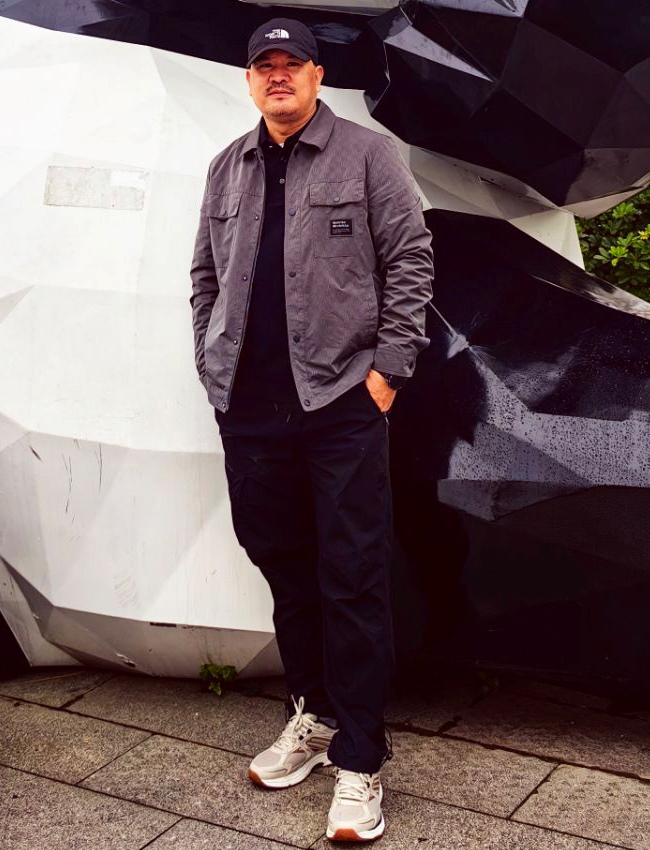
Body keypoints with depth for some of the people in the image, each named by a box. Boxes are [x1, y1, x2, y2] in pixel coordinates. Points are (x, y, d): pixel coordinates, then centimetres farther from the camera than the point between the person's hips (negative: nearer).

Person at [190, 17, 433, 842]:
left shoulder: (367, 155, 2)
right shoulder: (227, 169, 16)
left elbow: (410, 261, -2)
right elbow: (206, 278, 18)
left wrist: (387, 366, -8)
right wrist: (213, 371, 10)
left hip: (341, 402, -5)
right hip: (249, 408, 5)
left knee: (352, 580, -2)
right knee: (281, 565, 14)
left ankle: (358, 762, 8)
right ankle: (313, 715, 32)